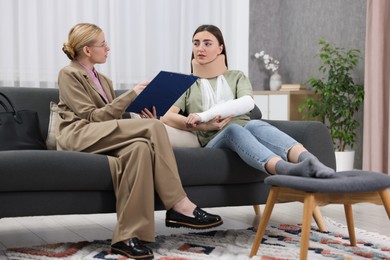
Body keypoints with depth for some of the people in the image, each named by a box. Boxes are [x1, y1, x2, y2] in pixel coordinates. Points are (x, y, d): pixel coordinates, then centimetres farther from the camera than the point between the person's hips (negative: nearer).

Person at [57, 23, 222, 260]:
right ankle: (179, 205, -30)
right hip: (79, 136, -7)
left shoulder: (103, 80, 27)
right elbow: (92, 116, -8)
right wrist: (131, 95, -9)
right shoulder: (69, 74, 4)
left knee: (140, 147, -31)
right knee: (154, 127, -26)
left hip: (104, 138, 7)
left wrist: (139, 119, -2)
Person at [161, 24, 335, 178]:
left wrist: (204, 116, -17)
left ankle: (311, 162, -64)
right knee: (233, 129, -38)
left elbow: (248, 103, -4)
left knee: (254, 125, -36)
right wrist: (203, 126, -16)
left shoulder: (236, 76, 21)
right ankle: (286, 170, -68)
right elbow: (166, 116, 2)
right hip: (213, 142, -1)